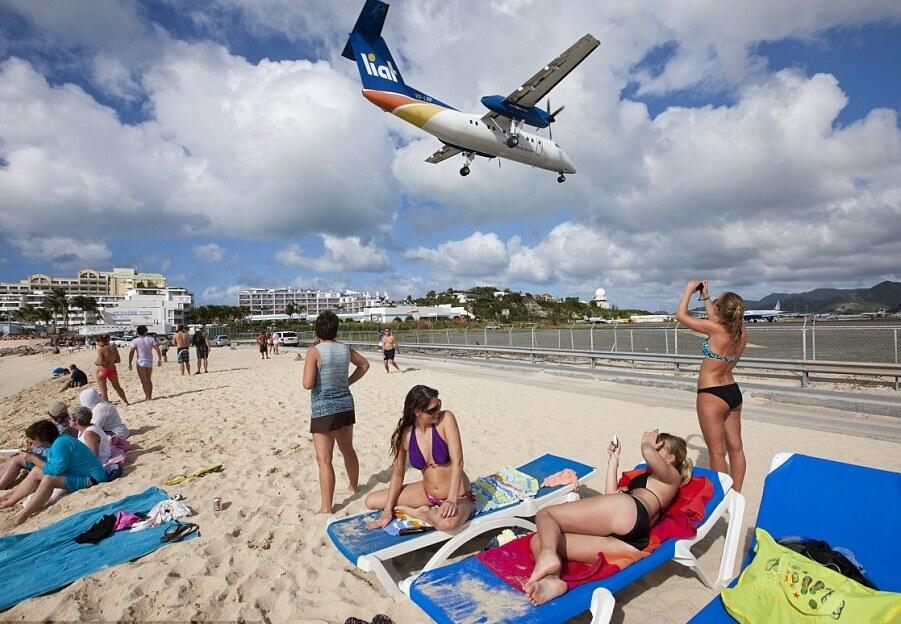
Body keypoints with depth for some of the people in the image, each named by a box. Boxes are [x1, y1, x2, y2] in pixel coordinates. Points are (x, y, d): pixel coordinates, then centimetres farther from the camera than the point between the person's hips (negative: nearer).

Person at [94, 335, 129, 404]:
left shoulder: (100, 349, -17)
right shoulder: (113, 348, 0)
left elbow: (101, 362, -20)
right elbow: (118, 360, 6)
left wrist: (96, 363, 0)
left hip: (102, 370, -6)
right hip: (112, 369, 6)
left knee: (103, 391, 6)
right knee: (117, 387, 20)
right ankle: (126, 401, 27)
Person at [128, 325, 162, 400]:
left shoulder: (135, 341, -5)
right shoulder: (151, 339, 2)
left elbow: (131, 352, -12)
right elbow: (157, 349, -4)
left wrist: (129, 363, -8)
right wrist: (159, 359, 1)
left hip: (141, 362, -3)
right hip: (150, 361, 4)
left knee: (144, 381, 2)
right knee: (149, 380, 16)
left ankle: (147, 397, 0)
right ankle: (150, 396, 19)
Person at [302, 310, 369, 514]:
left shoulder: (314, 351, -15)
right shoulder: (345, 349, 2)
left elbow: (308, 384, -18)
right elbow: (364, 364, 18)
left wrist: (319, 379, 2)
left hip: (323, 409, -6)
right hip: (345, 405, 6)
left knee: (324, 459, 1)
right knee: (348, 449, 24)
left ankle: (326, 508, 7)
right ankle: (354, 486, 43)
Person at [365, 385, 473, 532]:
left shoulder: (446, 419, -19)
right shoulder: (403, 435, -10)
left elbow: (457, 460, -24)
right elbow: (398, 473, 1)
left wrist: (451, 500, -34)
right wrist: (388, 511, -3)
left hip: (458, 496, -4)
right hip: (427, 493, 4)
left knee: (449, 522, -39)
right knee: (371, 501, 0)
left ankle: (416, 512, -7)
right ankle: (427, 511, 1)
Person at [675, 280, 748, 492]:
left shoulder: (717, 329, -23)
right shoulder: (741, 331, -3)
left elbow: (681, 315, -13)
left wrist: (689, 290, 0)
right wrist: (705, 297, 23)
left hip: (712, 396, -8)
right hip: (733, 392, 8)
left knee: (717, 453, 4)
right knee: (736, 447, 17)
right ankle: (735, 494, 30)